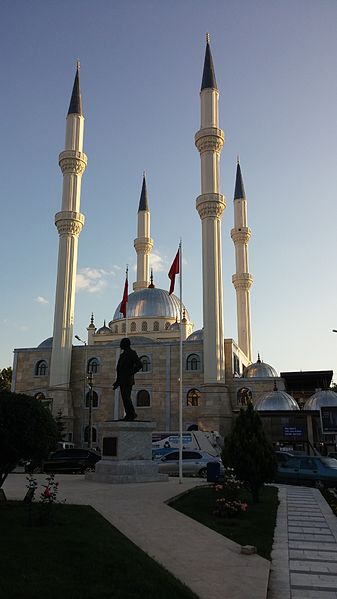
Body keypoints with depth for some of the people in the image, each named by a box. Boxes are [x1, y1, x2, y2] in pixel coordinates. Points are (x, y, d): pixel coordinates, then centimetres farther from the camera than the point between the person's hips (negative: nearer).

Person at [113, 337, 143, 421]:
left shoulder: (132, 353, -4)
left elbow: (139, 365, -13)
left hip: (128, 380, -8)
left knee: (126, 396, -15)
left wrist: (131, 373, -15)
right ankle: (128, 415, 7)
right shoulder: (122, 355, 21)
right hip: (122, 381, 9)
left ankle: (132, 414, -9)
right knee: (124, 398, 5)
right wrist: (116, 382, 20)